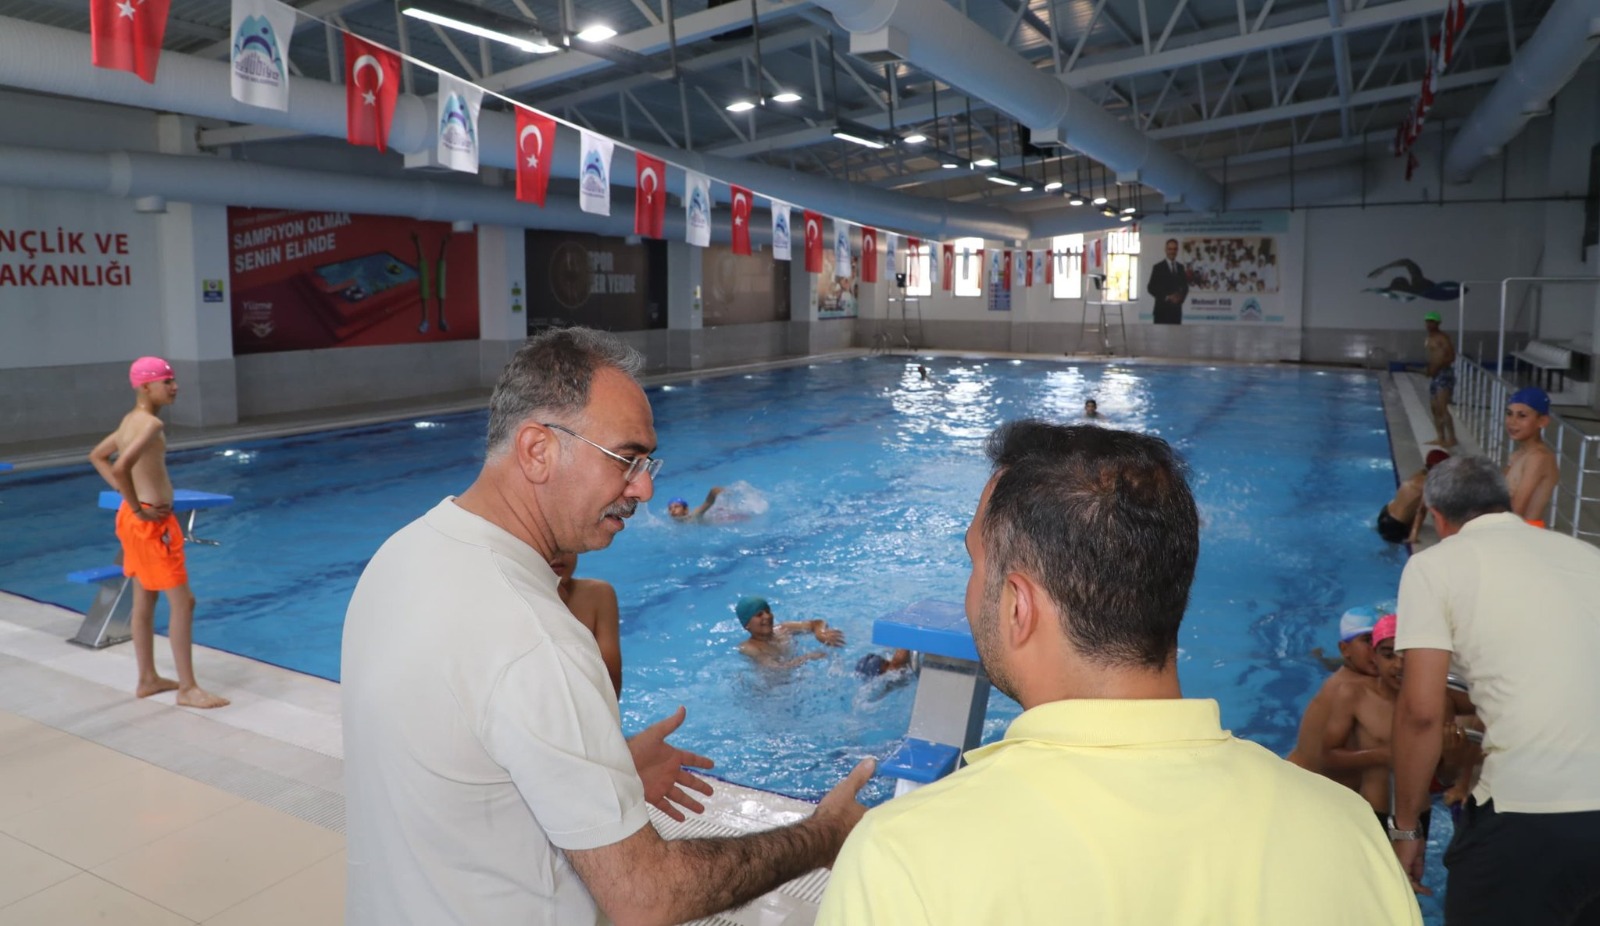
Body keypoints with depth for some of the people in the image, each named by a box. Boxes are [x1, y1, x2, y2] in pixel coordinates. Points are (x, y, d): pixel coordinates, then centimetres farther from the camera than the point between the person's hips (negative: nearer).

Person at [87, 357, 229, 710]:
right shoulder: (152, 424, -20)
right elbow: (120, 468, -33)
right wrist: (139, 508, -20)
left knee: (144, 602, 17)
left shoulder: (131, 420, 11)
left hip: (135, 518, 10)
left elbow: (97, 455, 23)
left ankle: (148, 679, 27)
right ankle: (187, 688, 0)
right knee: (182, 602, -5)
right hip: (152, 522, -10)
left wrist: (127, 494, 13)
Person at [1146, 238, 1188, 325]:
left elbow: (1185, 286, 16)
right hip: (1162, 309, -5)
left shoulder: (1181, 267, 13)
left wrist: (1181, 297, -5)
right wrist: (1166, 297, -15)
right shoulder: (1158, 267, -2)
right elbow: (1151, 288, -7)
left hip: (1176, 309, 5)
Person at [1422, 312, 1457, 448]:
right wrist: (1429, 369, 6)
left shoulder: (1442, 337, -11)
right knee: (1435, 409, 10)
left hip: (1444, 374, -10)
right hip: (1435, 375, 10)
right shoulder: (1429, 338, 17)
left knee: (1442, 409, -15)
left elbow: (1451, 356, -18)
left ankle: (1451, 439, -15)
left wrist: (1436, 368, -21)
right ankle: (1440, 438, 16)